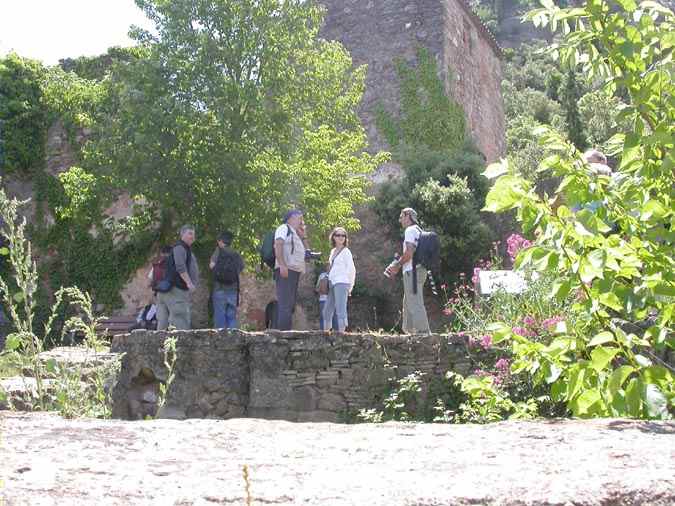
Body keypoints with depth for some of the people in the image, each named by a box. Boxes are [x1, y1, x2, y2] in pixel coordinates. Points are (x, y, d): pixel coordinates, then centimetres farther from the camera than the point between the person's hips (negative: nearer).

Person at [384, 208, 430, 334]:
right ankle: (410, 331, 18)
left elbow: (409, 252, -19)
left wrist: (398, 265, -8)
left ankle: (423, 331, -13)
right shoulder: (418, 230, 22)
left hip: (412, 271, -10)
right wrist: (396, 265, 17)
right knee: (408, 303, 16)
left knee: (415, 304, -10)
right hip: (419, 270, 10)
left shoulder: (410, 230, -8)